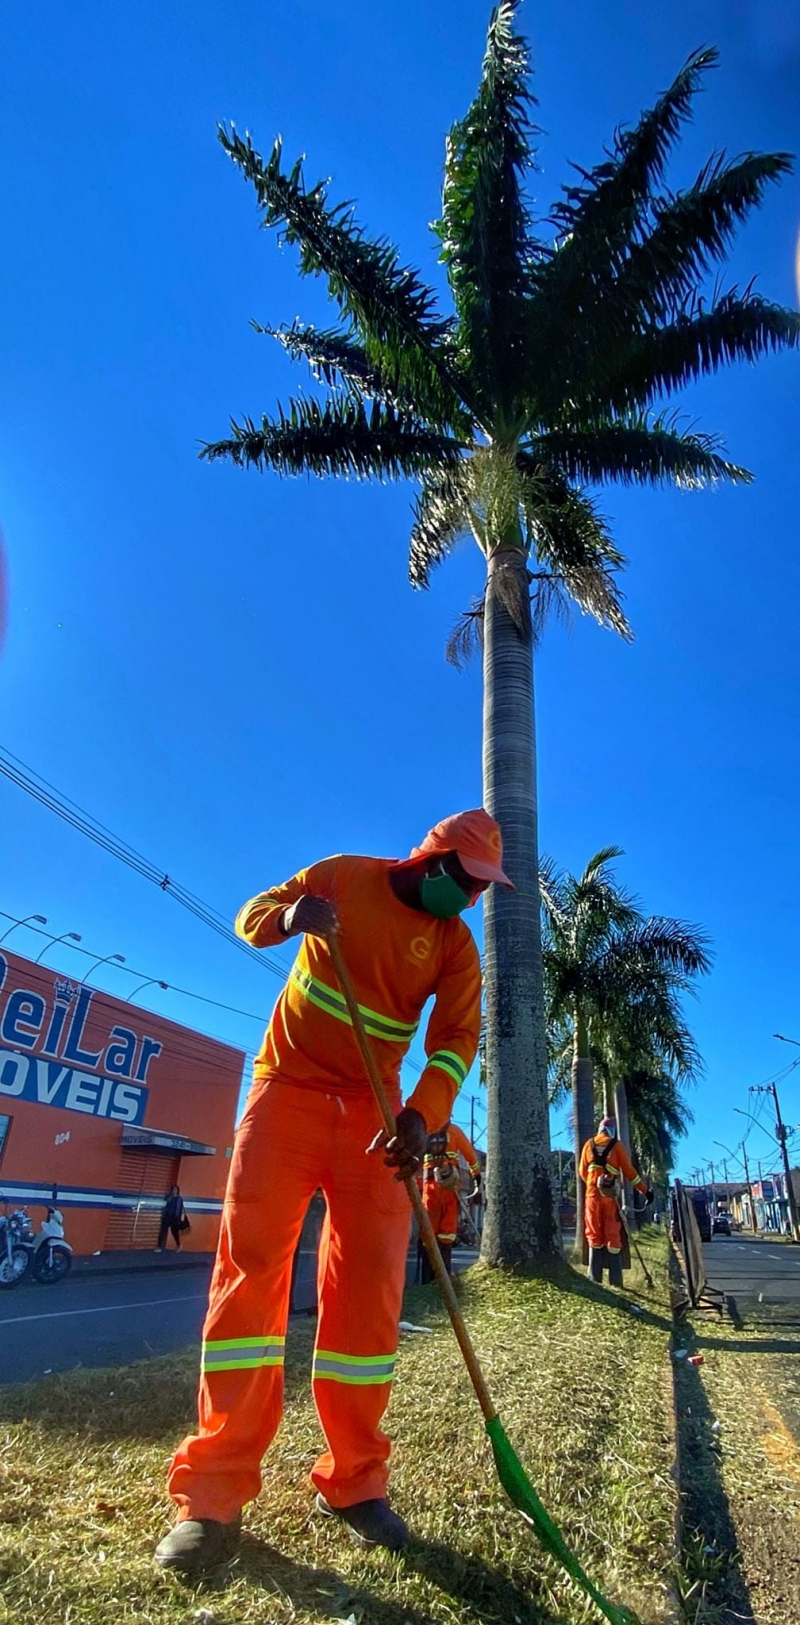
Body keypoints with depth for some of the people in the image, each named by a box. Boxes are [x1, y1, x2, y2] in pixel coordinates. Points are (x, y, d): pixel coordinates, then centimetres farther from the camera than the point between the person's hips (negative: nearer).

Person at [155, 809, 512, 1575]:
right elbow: (251, 917, 1)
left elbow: (457, 1037, -10)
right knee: (251, 1262, -7)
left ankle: (354, 1480, 14)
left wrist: (422, 1114, -28)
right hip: (288, 1088, -2)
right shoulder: (342, 877, -2)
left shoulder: (456, 945, 0)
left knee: (370, 1284, -1)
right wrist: (287, 914, -25)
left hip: (372, 1110, 2)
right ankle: (214, 1493, 1)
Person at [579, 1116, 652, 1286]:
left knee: (594, 1236, 9)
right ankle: (615, 1282, 0)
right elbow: (629, 1171, -1)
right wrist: (645, 1190, 7)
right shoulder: (616, 1145, 1)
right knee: (613, 1237, 2)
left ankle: (595, 1279, 8)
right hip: (610, 1195, -2)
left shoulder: (589, 1144, 10)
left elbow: (582, 1171, 13)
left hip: (593, 1194, 2)